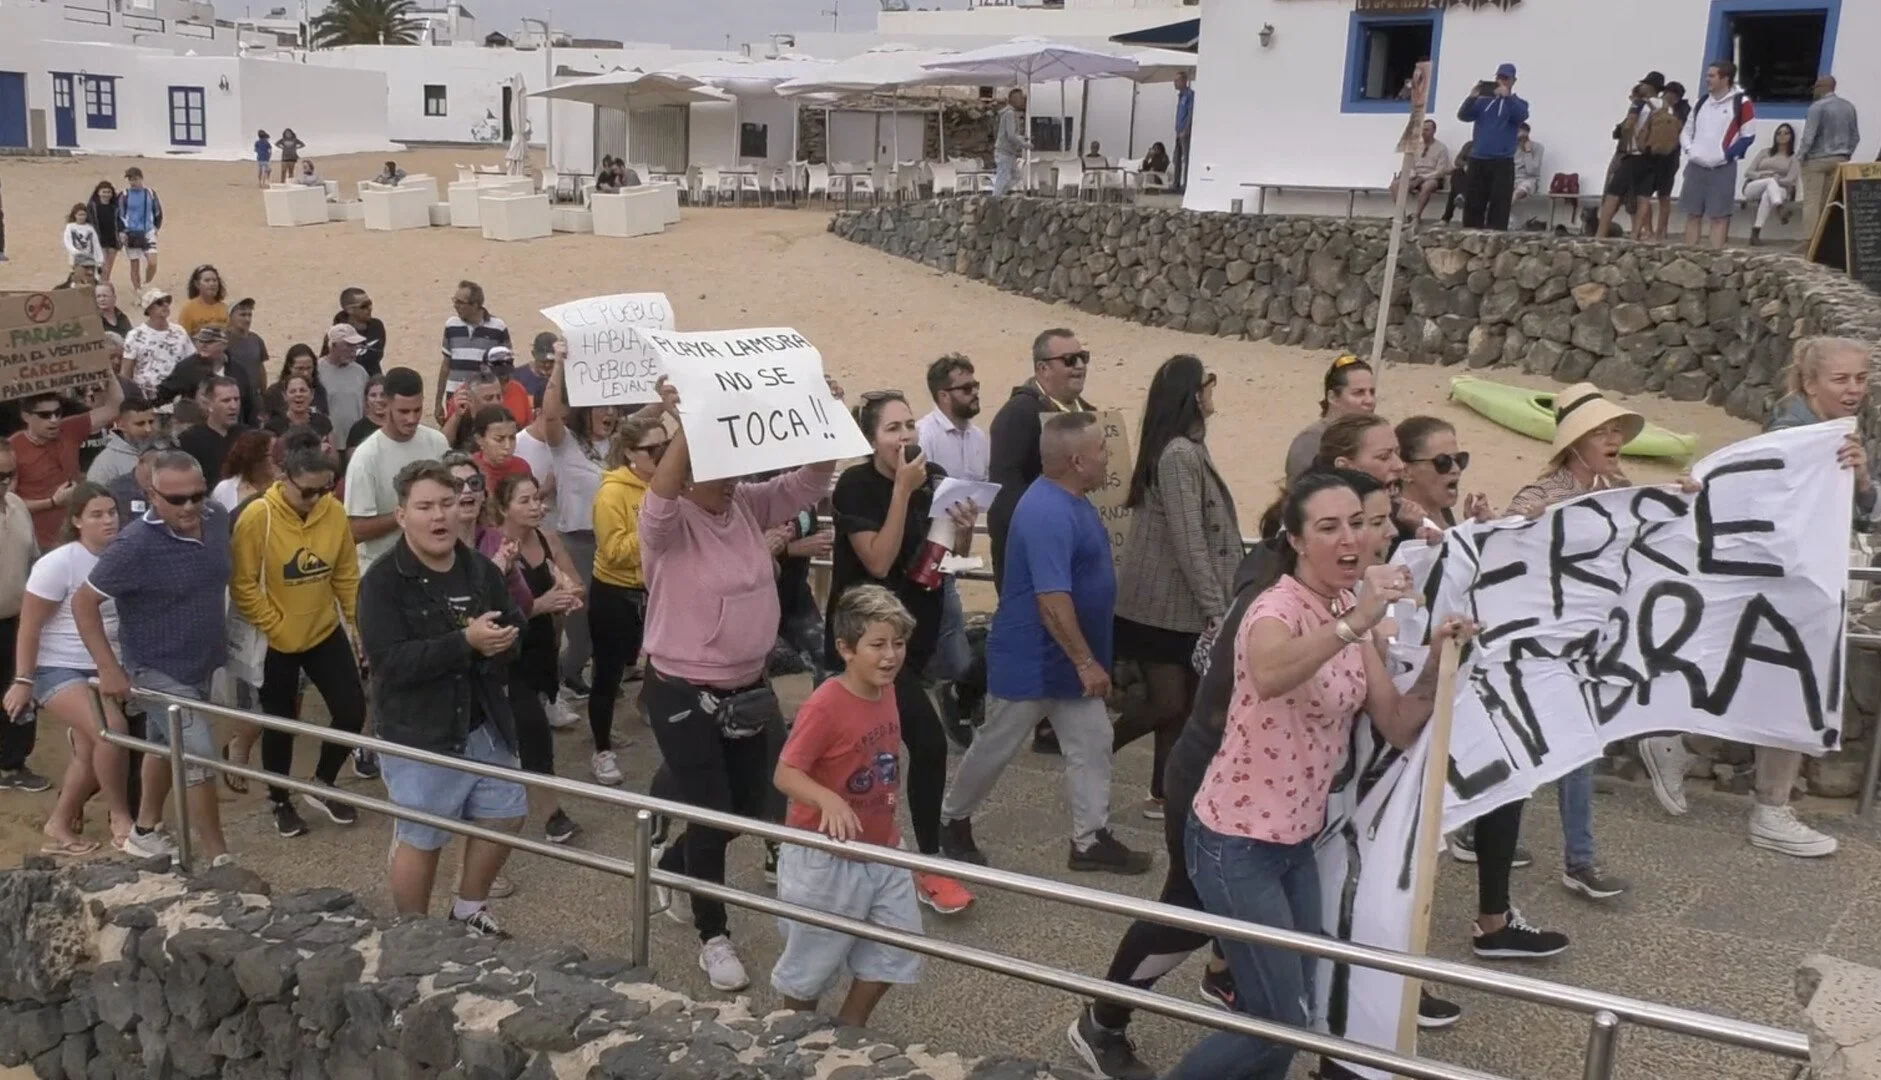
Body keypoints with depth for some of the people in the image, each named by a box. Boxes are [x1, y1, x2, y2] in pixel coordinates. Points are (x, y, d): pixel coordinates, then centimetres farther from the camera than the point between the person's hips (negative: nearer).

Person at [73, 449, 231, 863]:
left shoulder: (217, 518, -9)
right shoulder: (135, 545, -28)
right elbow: (84, 602, -19)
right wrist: (109, 668, -20)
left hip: (202, 662, 7)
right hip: (160, 670, -7)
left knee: (167, 746, 23)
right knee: (199, 757, -8)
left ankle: (144, 832, 42)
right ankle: (218, 858, 3)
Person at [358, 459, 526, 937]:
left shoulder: (480, 569, 5)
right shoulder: (383, 579, -15)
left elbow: (515, 630, 6)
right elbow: (389, 661, -25)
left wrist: (498, 643, -18)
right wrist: (465, 642, -30)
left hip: (484, 724, 7)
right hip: (419, 732, -6)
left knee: (505, 816, 16)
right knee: (420, 839, 6)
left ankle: (469, 911, 38)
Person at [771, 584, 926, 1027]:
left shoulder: (886, 692, -1)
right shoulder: (824, 705, -25)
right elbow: (785, 774, -27)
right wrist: (828, 800, -45)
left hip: (880, 852, 7)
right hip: (825, 857, -7)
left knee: (897, 949, 12)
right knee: (813, 958, 12)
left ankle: (848, 1033, 31)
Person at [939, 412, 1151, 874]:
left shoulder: (1074, 501, 5)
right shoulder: (1048, 513, -27)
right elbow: (1053, 600, -30)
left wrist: (1088, 659, 21)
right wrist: (1086, 662, -24)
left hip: (1069, 659, 9)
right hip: (1030, 660, -9)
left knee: (1091, 744, 9)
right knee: (995, 747, 8)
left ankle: (1090, 840, 17)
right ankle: (952, 819, 27)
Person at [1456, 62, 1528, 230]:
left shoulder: (1517, 102, 9)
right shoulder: (1483, 101, 16)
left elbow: (1522, 116, -14)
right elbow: (1463, 116, 3)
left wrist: (1507, 96, -26)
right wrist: (1472, 97, -14)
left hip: (1502, 162, -3)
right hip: (1477, 160, 3)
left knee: (1498, 207, -11)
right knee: (1472, 205, 3)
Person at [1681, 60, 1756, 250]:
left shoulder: (1741, 102, -6)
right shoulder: (1703, 102, 13)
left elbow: (1748, 135, -8)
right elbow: (1686, 130, 20)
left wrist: (1727, 155, -13)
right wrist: (1689, 149, 2)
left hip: (1723, 168, -6)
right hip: (1696, 166, 6)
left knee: (1719, 217, -2)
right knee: (1693, 214, 9)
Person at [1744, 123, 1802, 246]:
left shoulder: (1794, 158, 14)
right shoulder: (1764, 152, 21)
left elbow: (1790, 180, -3)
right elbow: (1748, 172, 11)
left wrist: (1776, 180, -19)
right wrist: (1761, 175, -10)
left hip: (1779, 190, -1)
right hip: (1753, 188, 1)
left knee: (1767, 195, -39)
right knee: (1770, 181, -34)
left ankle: (1756, 232, -51)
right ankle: (1781, 208, -64)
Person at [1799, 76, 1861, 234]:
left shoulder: (1818, 106, -12)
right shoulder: (1849, 106, 10)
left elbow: (1809, 135, -16)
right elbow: (1855, 136, 12)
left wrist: (1801, 155, -5)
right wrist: (1846, 154, 20)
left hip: (1817, 160, -6)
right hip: (1839, 160, 6)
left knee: (1812, 201, -5)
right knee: (1831, 202, 8)